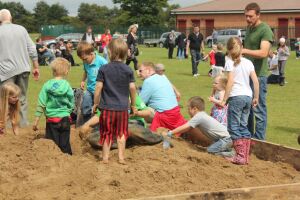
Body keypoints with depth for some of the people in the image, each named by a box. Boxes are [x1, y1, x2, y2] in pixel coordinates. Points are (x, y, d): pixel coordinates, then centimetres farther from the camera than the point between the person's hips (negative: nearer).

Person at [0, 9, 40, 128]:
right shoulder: (21, 29, 8)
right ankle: (23, 124, 13)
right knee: (22, 99, 12)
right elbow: (32, 50, 7)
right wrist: (36, 67, 13)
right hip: (23, 69, 4)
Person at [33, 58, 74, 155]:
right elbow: (71, 105, 0)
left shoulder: (47, 85, -7)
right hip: (65, 119, 0)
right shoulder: (67, 86, -7)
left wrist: (36, 121, -1)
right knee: (65, 144, 9)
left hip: (51, 119, 0)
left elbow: (41, 105, -6)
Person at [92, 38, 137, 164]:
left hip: (107, 107, -1)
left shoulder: (104, 69, -7)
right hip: (122, 107, 1)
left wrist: (95, 103, 4)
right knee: (121, 133, 12)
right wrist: (133, 105, 10)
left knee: (107, 133, 10)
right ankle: (121, 157, 12)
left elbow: (98, 87, -8)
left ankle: (105, 157, 14)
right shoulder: (128, 70, -2)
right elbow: (132, 88, -2)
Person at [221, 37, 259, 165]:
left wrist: (224, 100, -9)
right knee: (243, 126, 13)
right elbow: (256, 81, 6)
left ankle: (240, 157, -5)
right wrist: (256, 97, 16)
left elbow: (230, 82, -13)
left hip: (236, 97, -6)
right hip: (248, 96, 6)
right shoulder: (248, 62, 10)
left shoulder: (230, 63, -5)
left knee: (234, 127, 0)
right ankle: (246, 156, 14)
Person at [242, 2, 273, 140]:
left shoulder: (265, 30, -11)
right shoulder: (249, 28, 14)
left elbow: (263, 52, -24)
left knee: (259, 110, -3)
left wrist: (244, 51, -34)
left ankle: (259, 140, 4)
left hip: (258, 75, -8)